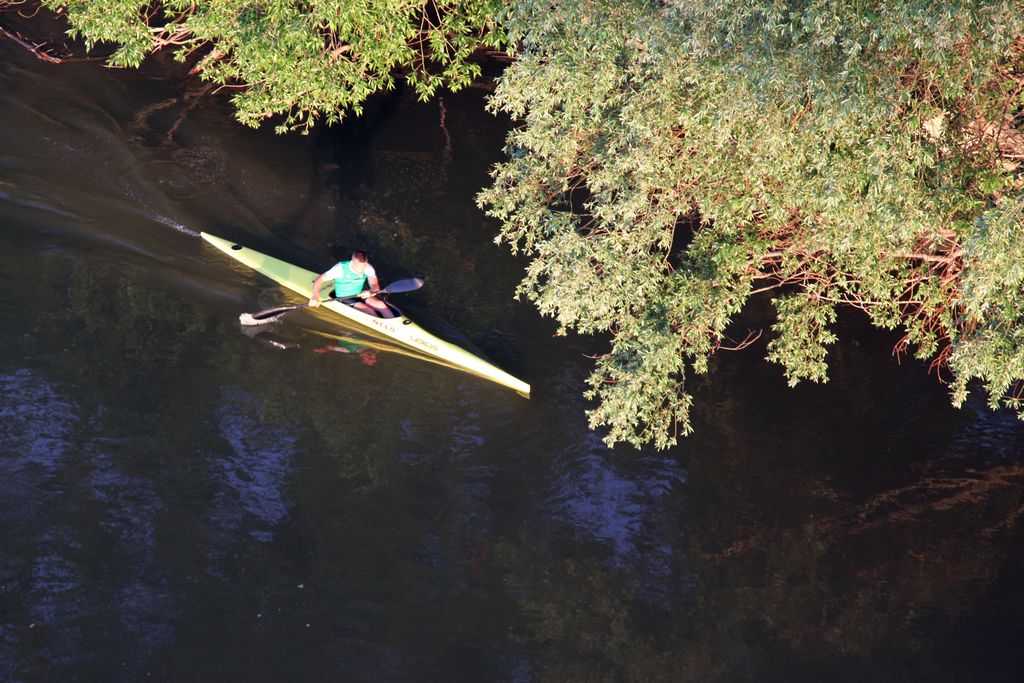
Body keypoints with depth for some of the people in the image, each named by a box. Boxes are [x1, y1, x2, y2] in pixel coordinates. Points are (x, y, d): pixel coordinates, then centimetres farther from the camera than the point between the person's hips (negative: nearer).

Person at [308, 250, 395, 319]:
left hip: (361, 295, 4)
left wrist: (370, 292, -42)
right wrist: (315, 295, -38)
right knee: (370, 311, -26)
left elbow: (376, 287, -17)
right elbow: (320, 279, -20)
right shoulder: (341, 268, -22)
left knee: (380, 304, -22)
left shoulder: (368, 268, -11)